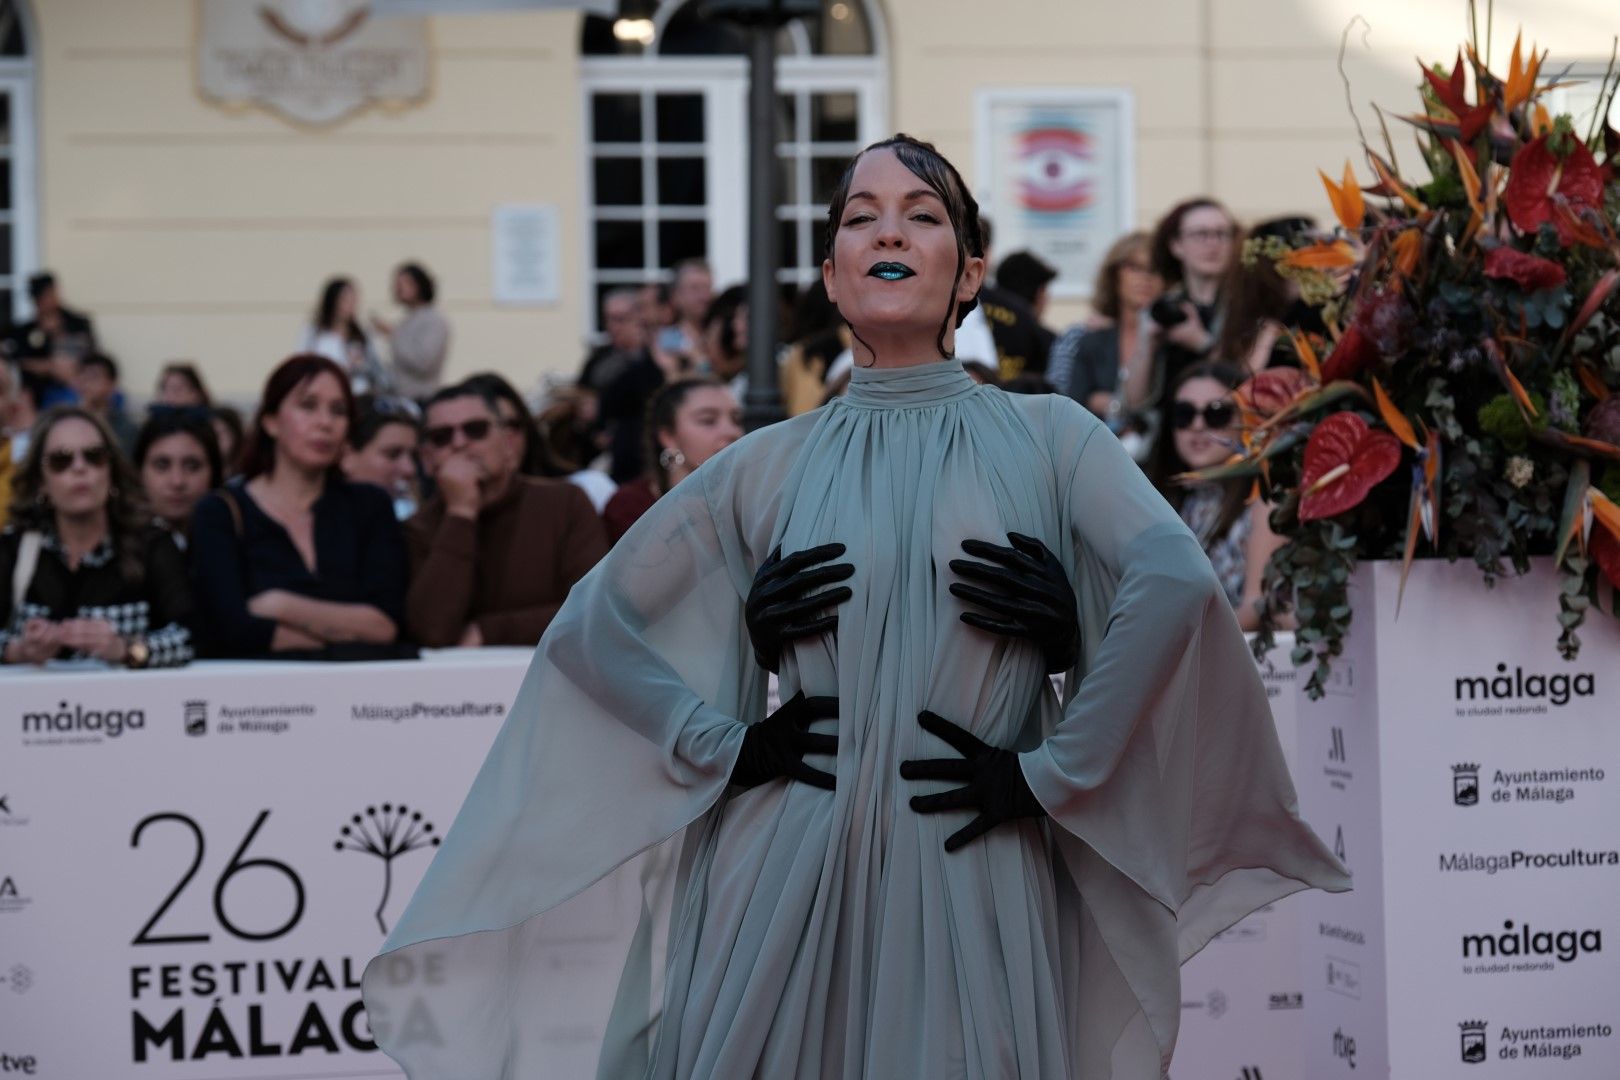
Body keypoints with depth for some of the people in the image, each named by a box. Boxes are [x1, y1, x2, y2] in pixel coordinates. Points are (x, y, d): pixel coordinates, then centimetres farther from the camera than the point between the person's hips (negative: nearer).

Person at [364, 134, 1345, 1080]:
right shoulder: (772, 466, 10)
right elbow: (592, 626, 12)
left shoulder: (1045, 438, 6)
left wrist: (1048, 773, -13)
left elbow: (1175, 582, -11)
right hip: (790, 879, 1)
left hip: (977, 881, -1)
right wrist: (728, 748, 1)